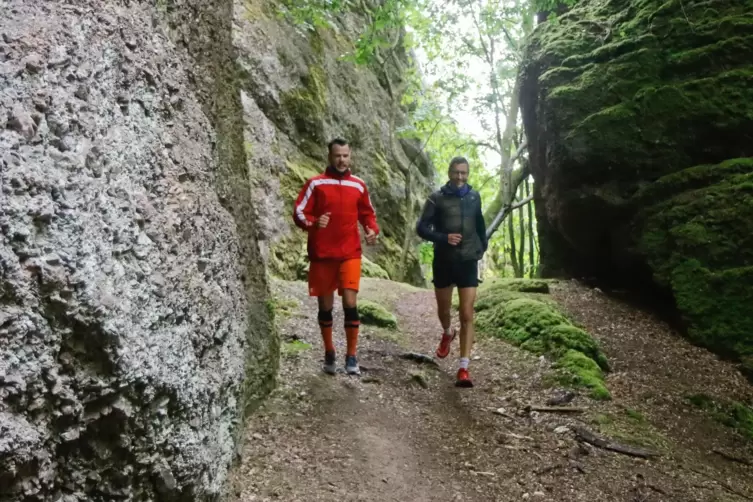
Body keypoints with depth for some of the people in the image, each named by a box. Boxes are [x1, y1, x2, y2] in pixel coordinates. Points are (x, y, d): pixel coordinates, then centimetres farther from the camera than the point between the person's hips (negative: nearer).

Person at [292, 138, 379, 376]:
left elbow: (367, 213, 18)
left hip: (350, 254, 1)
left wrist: (373, 230, -2)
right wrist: (313, 223, -24)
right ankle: (329, 353, 26)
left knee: (350, 303, -9)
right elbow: (298, 212, -3)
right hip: (321, 255, -1)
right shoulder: (315, 184, -1)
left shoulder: (358, 185, 7)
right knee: (325, 306, 9)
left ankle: (351, 356, 2)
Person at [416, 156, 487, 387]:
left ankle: (463, 368, -6)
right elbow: (421, 228, -8)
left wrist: (483, 246, 20)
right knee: (444, 310, 17)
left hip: (468, 262, 1)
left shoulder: (474, 196, 3)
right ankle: (448, 333, 52)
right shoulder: (437, 198, -6)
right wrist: (444, 238, -22)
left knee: (467, 315, -8)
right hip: (443, 262, 0)